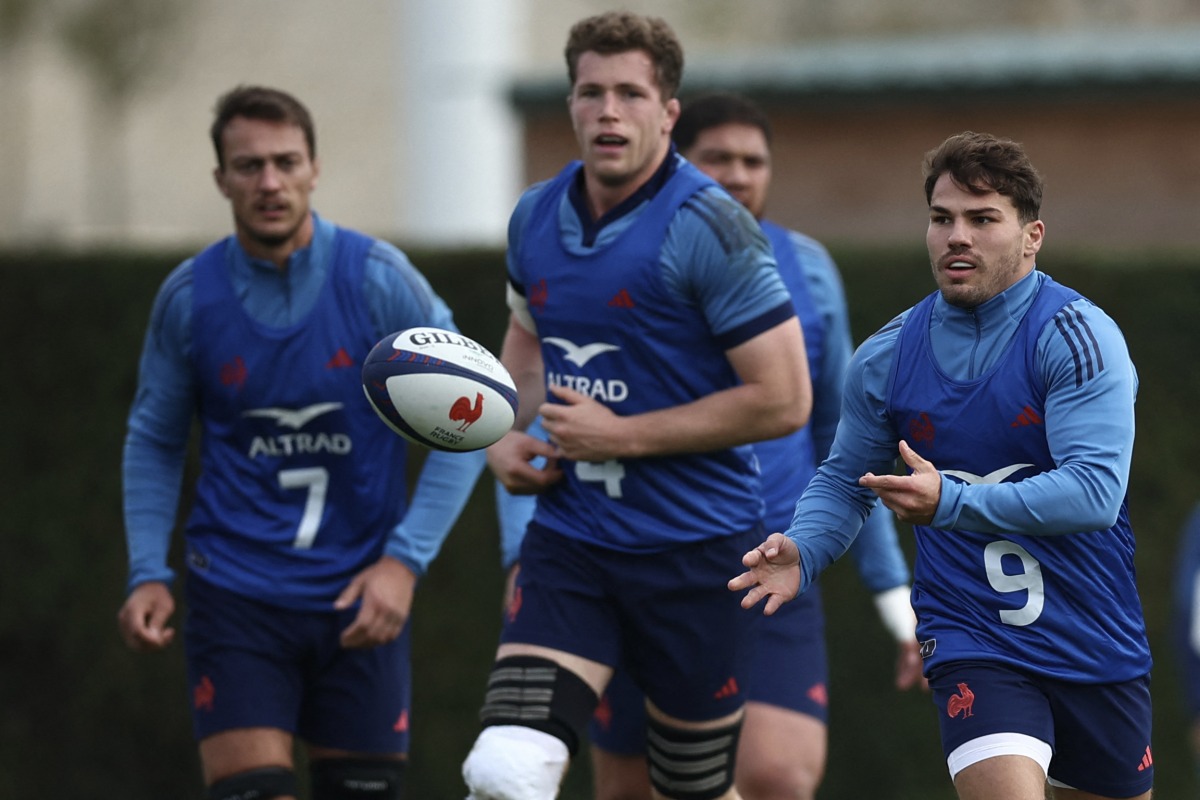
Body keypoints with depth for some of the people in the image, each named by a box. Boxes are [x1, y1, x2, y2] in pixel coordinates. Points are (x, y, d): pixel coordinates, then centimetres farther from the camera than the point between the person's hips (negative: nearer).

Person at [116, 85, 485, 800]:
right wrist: (148, 572, 1)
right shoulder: (189, 298, -2)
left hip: (360, 599, 0)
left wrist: (405, 560, -11)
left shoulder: (378, 278, -7)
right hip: (235, 599, 0)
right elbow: (154, 440, 12)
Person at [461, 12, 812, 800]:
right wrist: (507, 434, 6)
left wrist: (622, 435, -16)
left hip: (696, 552, -4)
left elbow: (784, 400, -17)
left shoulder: (711, 227, -14)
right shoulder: (536, 218, 5)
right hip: (568, 542, 4)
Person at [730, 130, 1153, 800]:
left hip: (1099, 644, 0)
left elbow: (1096, 490, -24)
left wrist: (951, 502, -33)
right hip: (971, 642, 0)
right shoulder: (888, 357, 0)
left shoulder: (1077, 335, -13)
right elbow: (845, 481, 14)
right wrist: (801, 552, -7)